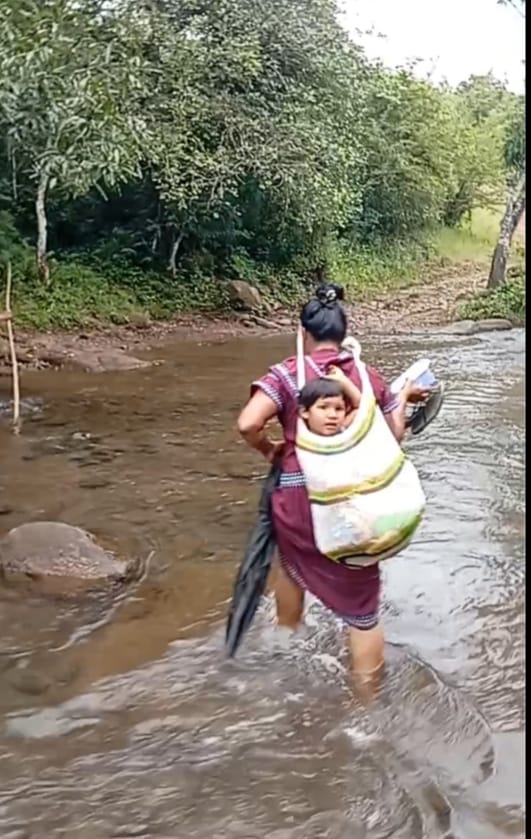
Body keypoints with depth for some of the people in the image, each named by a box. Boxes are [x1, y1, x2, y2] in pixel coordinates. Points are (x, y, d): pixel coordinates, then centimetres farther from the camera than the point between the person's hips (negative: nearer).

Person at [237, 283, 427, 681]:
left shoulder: (288, 374, -7)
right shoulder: (370, 376, 3)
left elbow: (248, 424, -20)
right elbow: (395, 434, 5)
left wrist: (269, 449, 0)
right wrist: (404, 396, 21)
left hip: (299, 498, -1)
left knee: (292, 564, 31)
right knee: (361, 604, 10)